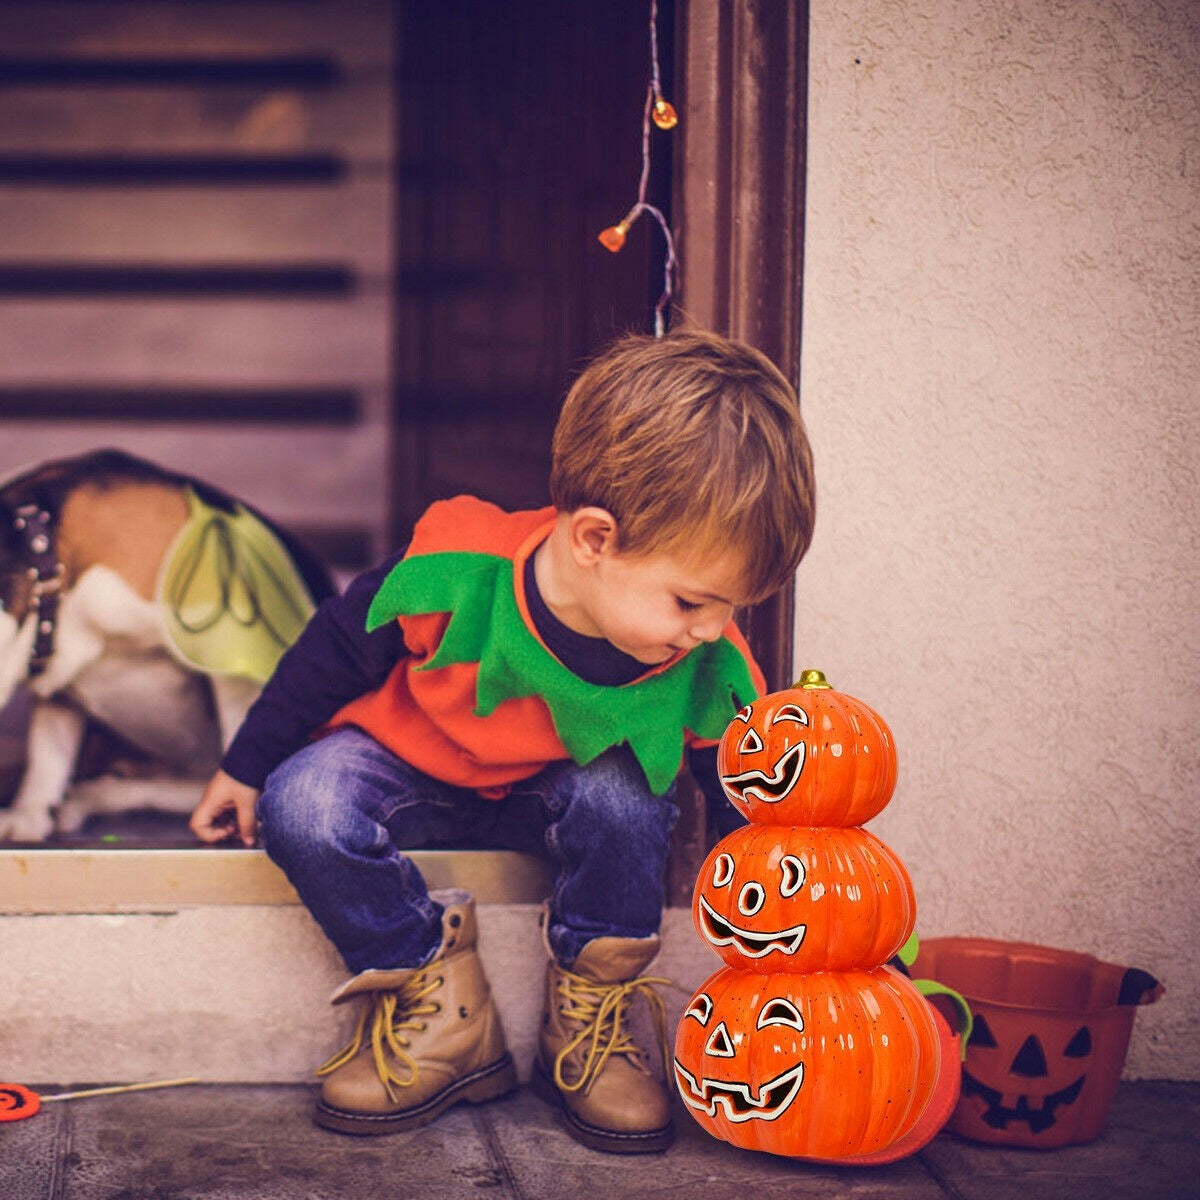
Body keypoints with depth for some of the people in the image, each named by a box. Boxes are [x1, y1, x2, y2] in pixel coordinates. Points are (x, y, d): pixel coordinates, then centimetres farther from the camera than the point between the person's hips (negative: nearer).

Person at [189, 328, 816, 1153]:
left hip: (552, 792, 1)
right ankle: (439, 1008, -12)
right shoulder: (457, 575, -34)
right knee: (302, 806, -30)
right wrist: (245, 769, -4)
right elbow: (336, 651, -15)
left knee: (624, 797, -32)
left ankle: (588, 1015, -10)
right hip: (409, 764, 0)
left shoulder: (707, 674, -26)